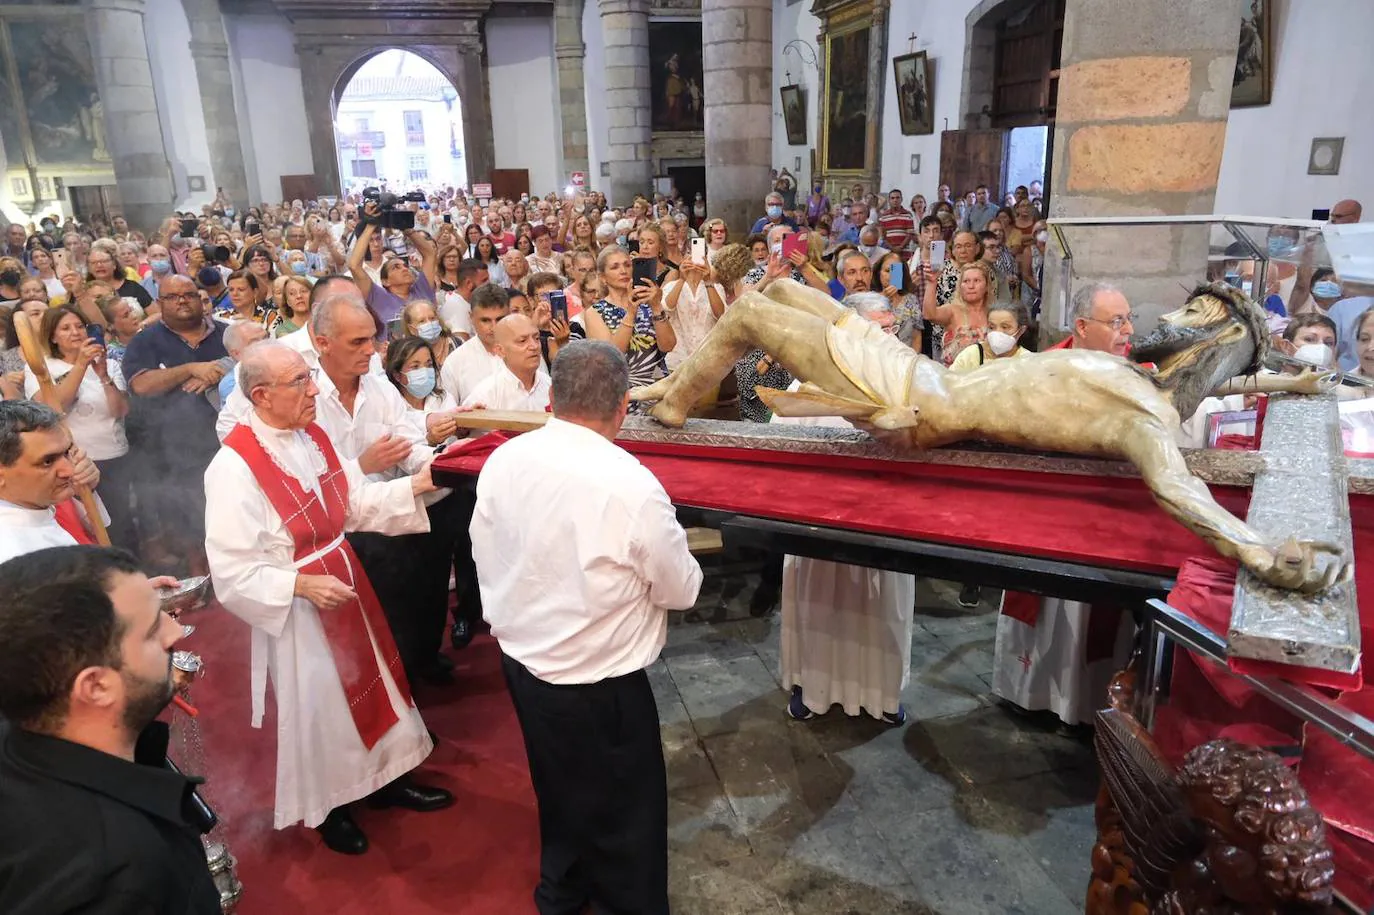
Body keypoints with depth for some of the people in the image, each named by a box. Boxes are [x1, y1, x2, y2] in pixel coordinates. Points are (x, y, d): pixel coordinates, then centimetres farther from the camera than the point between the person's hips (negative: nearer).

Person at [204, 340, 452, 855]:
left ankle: (384, 778, 43)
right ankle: (327, 806, 38)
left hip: (345, 581, 7)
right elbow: (231, 572, -23)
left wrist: (412, 486, -8)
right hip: (297, 607, -7)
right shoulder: (233, 467, -24)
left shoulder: (313, 437, -2)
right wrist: (301, 585, -29)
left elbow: (356, 504, 4)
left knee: (368, 683, 21)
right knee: (317, 708, 12)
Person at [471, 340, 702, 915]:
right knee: (624, 813, 17)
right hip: (599, 683, -7)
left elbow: (484, 556, 4)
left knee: (561, 789, 29)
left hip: (520, 659, 7)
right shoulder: (632, 486, -27)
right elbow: (682, 590, -14)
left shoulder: (502, 461, -9)